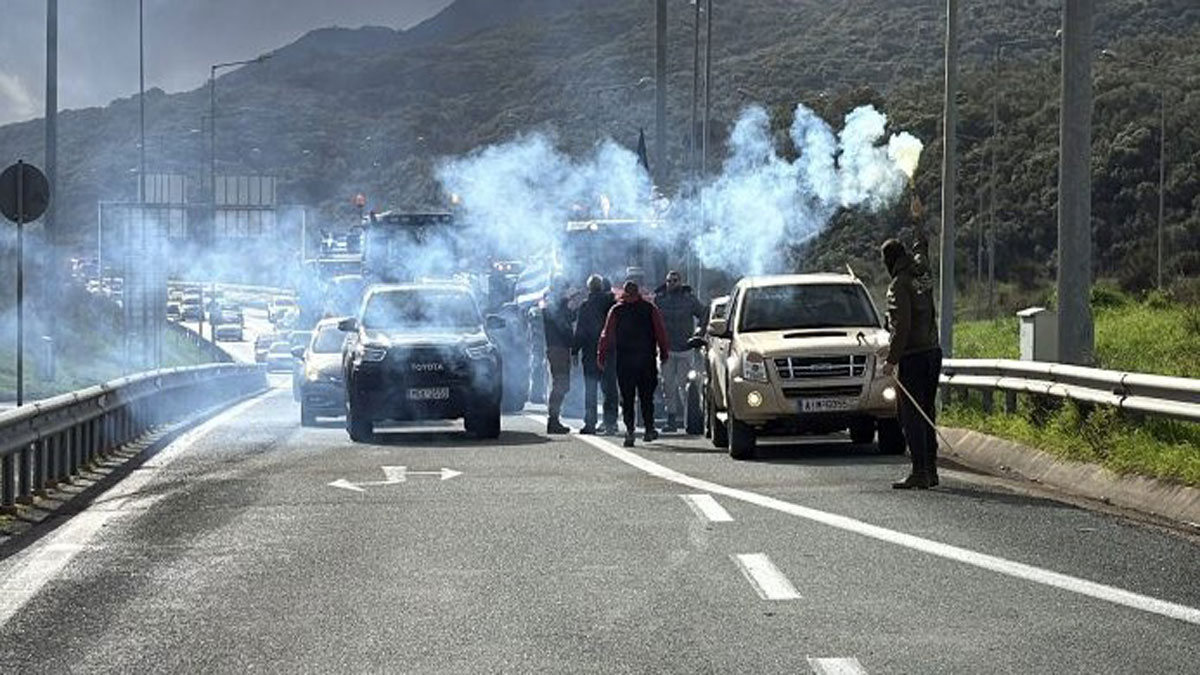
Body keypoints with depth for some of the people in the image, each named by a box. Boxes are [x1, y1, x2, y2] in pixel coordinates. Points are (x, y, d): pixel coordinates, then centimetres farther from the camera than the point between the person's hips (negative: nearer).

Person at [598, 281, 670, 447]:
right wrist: (664, 352, 9)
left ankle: (630, 430, -10)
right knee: (646, 396, 11)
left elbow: (606, 335, 1)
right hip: (646, 359, 1)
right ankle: (649, 429, 12)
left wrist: (601, 356, 4)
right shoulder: (650, 309, 3)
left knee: (627, 398, 1)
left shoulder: (616, 311, 2)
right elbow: (661, 332, 3)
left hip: (624, 360, -1)